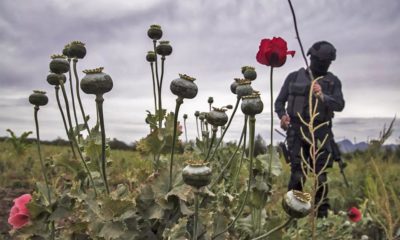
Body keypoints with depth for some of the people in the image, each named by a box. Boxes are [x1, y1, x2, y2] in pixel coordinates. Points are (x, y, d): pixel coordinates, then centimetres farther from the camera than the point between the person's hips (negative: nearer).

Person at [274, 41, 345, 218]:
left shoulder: (333, 81, 9)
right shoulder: (294, 77, 10)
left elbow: (339, 105, -4)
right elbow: (280, 101, 12)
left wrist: (322, 96, -23)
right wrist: (282, 115, -8)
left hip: (321, 132, 1)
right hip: (297, 131, -1)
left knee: (321, 176, 2)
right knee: (298, 174, -8)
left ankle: (322, 214, 15)